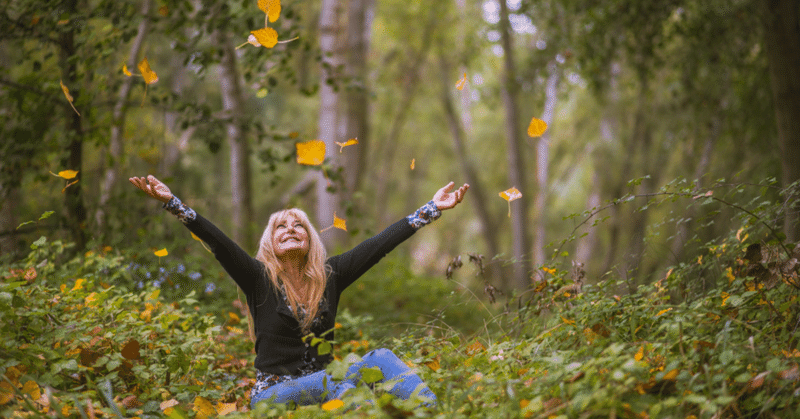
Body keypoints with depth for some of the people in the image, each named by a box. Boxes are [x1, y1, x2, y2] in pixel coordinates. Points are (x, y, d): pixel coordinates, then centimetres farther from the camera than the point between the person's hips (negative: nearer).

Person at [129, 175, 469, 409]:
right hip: (273, 394, -3)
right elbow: (218, 243, -13)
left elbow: (380, 244, 6)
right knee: (333, 381, -33)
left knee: (380, 359, -22)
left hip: (323, 389, 3)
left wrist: (430, 209, 4)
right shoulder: (259, 278, 0)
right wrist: (171, 202, -26)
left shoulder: (329, 276, 8)